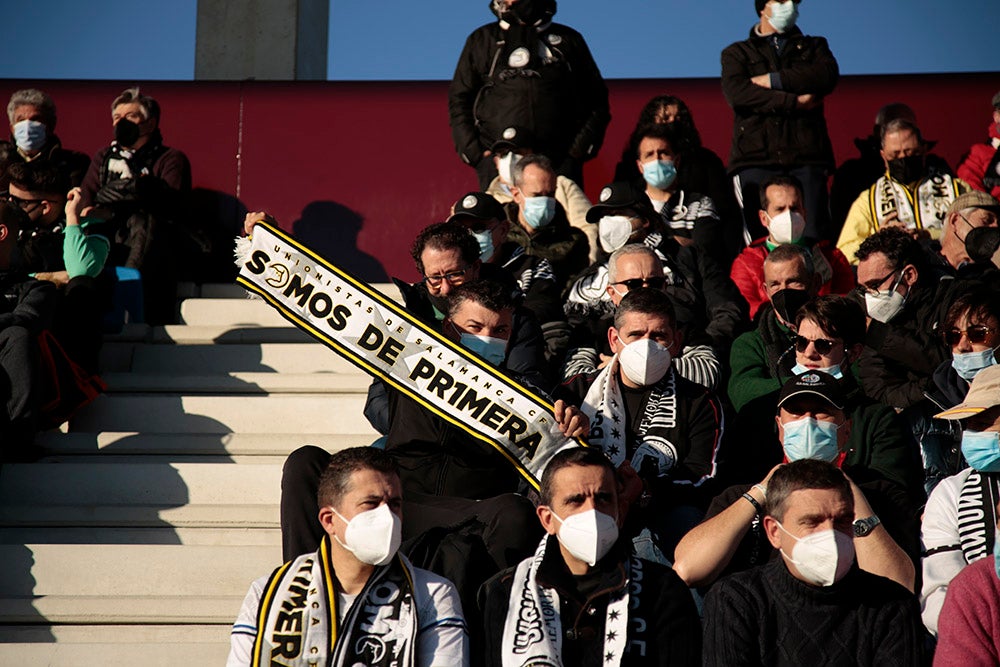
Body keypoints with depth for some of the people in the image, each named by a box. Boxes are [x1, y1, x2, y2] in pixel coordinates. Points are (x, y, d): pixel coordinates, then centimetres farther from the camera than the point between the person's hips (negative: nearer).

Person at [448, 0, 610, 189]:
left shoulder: (568, 40, 16)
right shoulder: (482, 40, 16)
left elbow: (597, 100, 17)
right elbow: (458, 100, 16)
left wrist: (581, 148, 4)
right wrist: (473, 152, 3)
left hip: (560, 160, 0)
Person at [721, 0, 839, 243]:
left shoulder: (814, 47, 26)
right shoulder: (736, 53, 20)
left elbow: (827, 76, 2)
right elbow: (736, 93, -2)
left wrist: (772, 80, -1)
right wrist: (793, 102, -6)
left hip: (806, 157, 1)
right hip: (756, 158, -1)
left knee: (814, 238, -12)